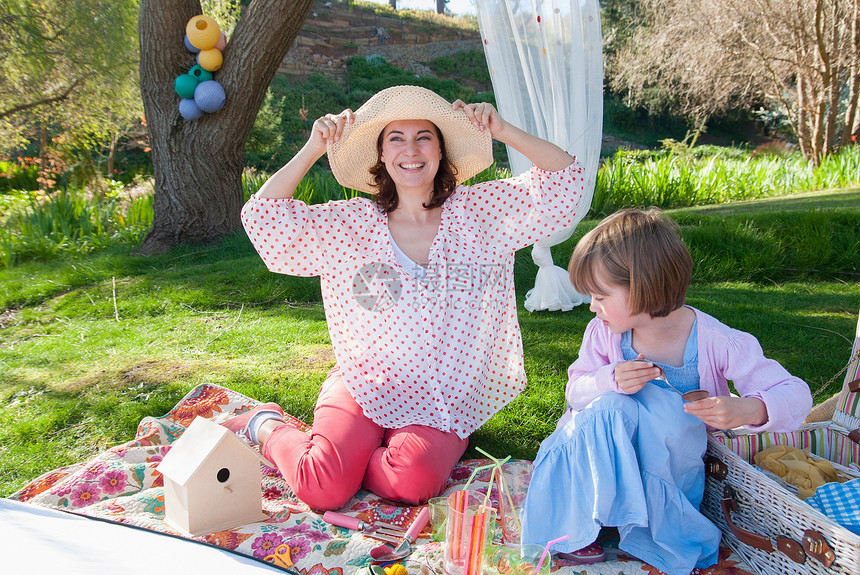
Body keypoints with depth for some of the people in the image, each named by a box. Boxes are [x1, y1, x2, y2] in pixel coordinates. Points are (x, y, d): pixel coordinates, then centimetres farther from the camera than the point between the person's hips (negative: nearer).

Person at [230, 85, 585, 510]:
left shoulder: (478, 211, 3)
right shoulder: (350, 223, 3)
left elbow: (565, 180, 1)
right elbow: (261, 217, 0)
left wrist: (503, 131, -8)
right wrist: (313, 149, -5)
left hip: (443, 401, 1)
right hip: (363, 384, 0)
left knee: (414, 481, -30)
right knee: (324, 488, -22)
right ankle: (268, 428, 10)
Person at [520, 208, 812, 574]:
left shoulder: (716, 343, -19)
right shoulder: (604, 332, -10)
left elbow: (796, 394, -15)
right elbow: (575, 390, -4)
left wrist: (746, 410, -38)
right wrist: (611, 380, -27)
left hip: (674, 462, -2)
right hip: (603, 459, 2)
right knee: (609, 408, -33)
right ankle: (572, 530, -15)